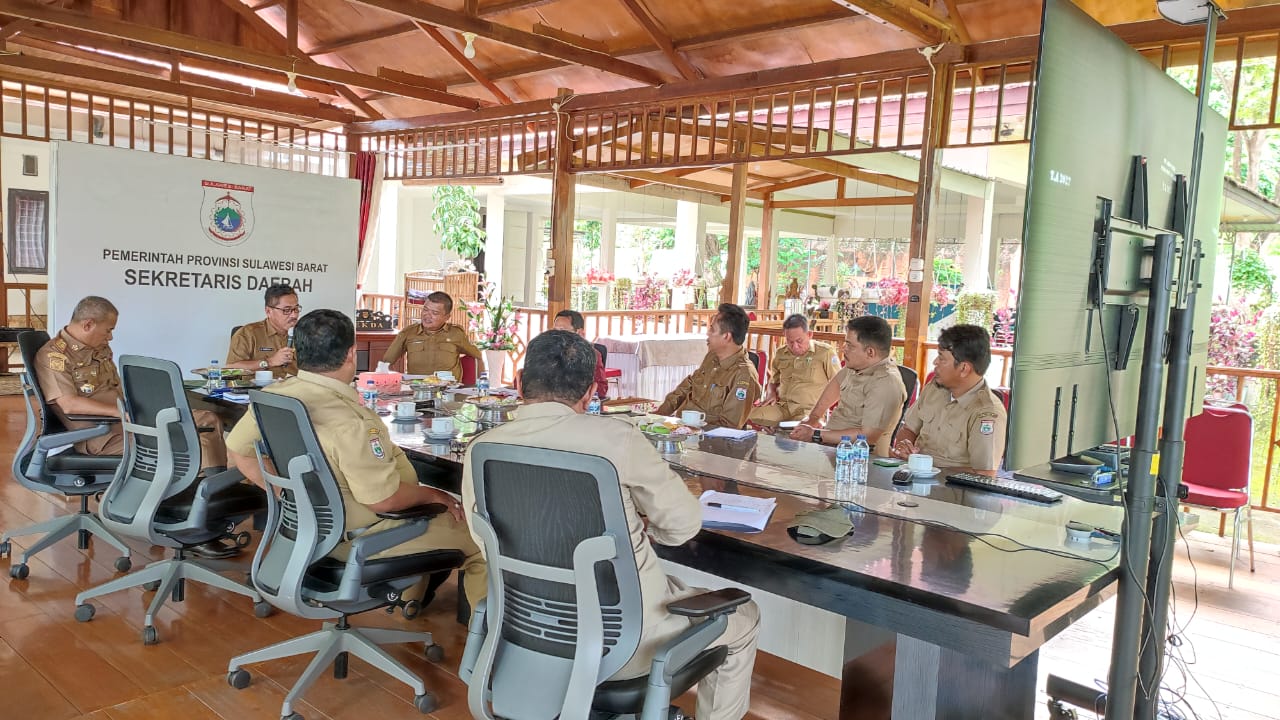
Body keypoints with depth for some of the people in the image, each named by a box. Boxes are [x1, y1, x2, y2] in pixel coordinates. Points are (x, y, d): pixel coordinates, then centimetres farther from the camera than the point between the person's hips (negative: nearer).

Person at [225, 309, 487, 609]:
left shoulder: (273, 395, -8)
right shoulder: (349, 421, -33)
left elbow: (238, 448, 7)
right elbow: (384, 499, -28)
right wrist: (433, 495, -11)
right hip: (361, 537, -9)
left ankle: (411, 597, 41)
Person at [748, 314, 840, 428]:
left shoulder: (826, 352, 1)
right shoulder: (781, 354, 17)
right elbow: (773, 381, 34)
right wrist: (771, 394, 10)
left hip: (809, 410, -5)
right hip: (782, 407, 5)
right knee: (752, 415, -24)